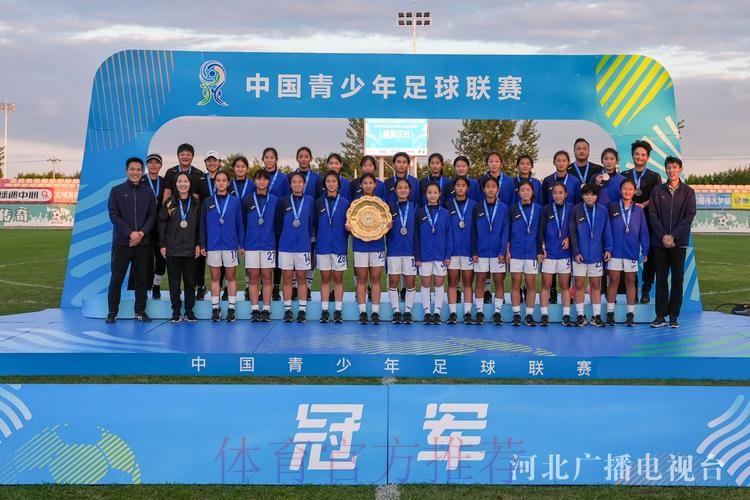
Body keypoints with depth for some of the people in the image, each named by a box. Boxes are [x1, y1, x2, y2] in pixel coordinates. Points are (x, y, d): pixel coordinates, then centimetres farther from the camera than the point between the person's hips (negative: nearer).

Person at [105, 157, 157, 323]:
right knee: (117, 277, -1)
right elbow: (113, 215, -3)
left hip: (143, 242, 2)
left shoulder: (148, 192, 9)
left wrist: (142, 233, -10)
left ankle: (140, 311, 13)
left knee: (142, 278, 5)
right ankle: (112, 312, 7)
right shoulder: (117, 191, 3)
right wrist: (130, 233, -12)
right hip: (122, 241, -2)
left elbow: (152, 216, 6)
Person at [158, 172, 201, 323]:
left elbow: (199, 226, 7)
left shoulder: (195, 203, 6)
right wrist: (162, 245, -3)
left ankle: (189, 311, 14)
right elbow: (162, 225, 2)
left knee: (190, 281, 5)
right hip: (172, 249, -1)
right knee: (174, 282, 3)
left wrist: (198, 244, 0)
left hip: (190, 249, 1)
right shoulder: (169, 203, 2)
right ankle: (176, 312, 10)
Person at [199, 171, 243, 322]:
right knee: (215, 277, 6)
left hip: (230, 244, -1)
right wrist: (202, 245, 1)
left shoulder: (235, 201, 3)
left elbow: (239, 223, 4)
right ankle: (215, 309, 11)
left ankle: (231, 309, 9)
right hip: (212, 245, 1)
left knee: (231, 277, 3)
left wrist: (242, 244, 0)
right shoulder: (208, 202, 6)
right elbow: (203, 225, 7)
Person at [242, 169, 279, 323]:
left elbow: (278, 224, 8)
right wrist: (242, 244, 1)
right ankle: (255, 310, 6)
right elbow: (242, 223, 7)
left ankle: (266, 310, 6)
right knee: (253, 278, 2)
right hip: (251, 245, 0)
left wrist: (278, 244, 4)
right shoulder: (247, 201, 6)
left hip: (269, 245, 0)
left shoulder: (274, 201, 5)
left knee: (267, 278, 1)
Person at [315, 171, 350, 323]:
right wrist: (316, 241, 1)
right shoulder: (319, 203, 6)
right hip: (323, 246, 1)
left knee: (338, 278, 4)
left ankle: (338, 311, 8)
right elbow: (315, 224, 9)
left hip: (339, 246, -1)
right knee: (325, 278, 6)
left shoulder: (345, 203, 2)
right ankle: (324, 311, 10)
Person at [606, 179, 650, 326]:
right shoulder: (612, 208, 1)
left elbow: (643, 231, 5)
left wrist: (645, 251, -1)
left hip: (632, 251, 1)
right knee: (614, 280, 2)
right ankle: (610, 312, 8)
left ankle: (630, 313, 11)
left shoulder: (638, 210, 5)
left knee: (630, 281, 6)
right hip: (615, 250, -1)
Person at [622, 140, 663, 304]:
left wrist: (643, 205, -18)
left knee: (649, 255, 0)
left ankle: (646, 290, 9)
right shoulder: (624, 176, 14)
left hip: (648, 221, 0)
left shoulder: (655, 177, 11)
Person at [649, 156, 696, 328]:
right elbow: (653, 214, 1)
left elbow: (689, 216, -3)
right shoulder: (657, 191, 7)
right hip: (660, 241, 1)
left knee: (677, 279, 2)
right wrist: (663, 235, -10)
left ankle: (674, 316, 8)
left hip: (679, 242, -1)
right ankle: (660, 315, 7)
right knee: (661, 279, 3)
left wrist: (673, 236, -12)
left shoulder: (688, 192, 4)